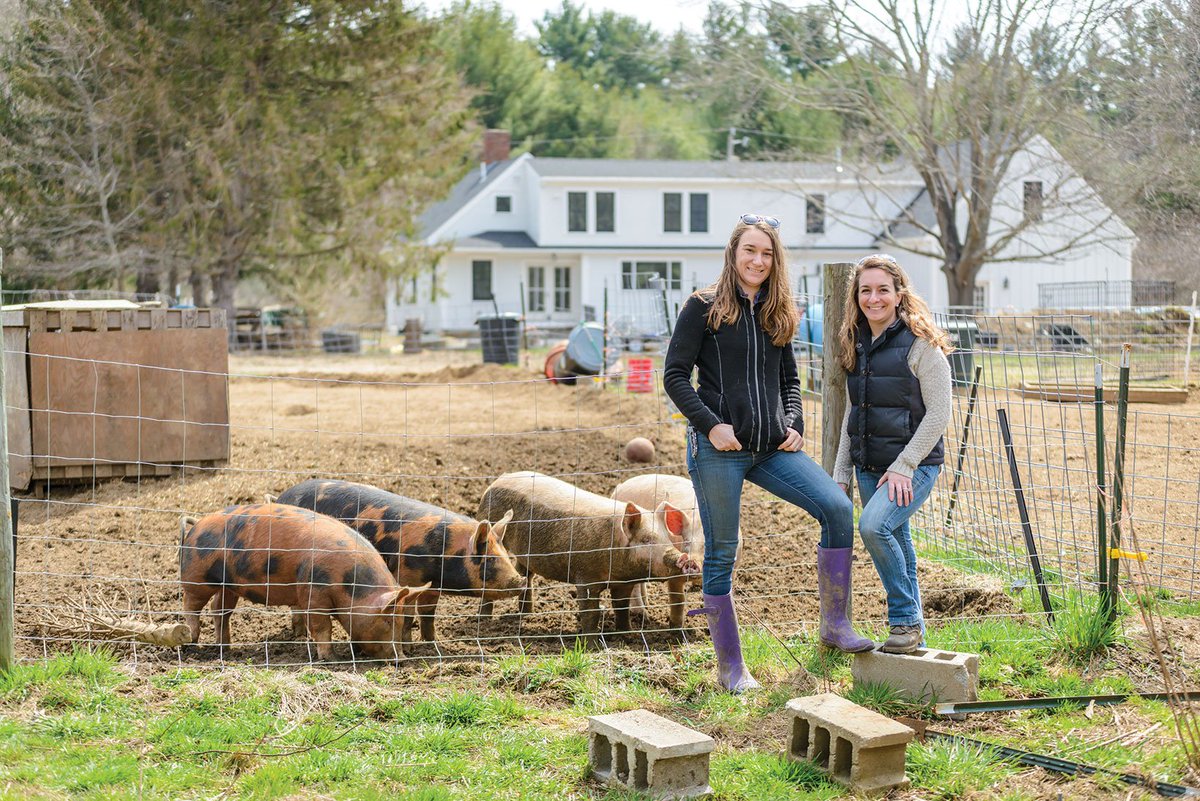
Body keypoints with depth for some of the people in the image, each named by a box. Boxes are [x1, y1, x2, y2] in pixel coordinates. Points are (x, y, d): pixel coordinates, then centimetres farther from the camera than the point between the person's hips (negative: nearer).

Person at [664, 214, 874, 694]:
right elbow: (674, 376, -4)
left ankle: (835, 625, -3)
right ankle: (730, 668, 12)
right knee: (721, 554, 1)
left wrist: (794, 426, 5)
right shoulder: (704, 308, -1)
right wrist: (710, 424, -15)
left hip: (771, 448, 5)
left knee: (838, 508, -13)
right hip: (719, 449, -5)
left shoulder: (776, 313, 15)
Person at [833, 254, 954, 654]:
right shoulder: (858, 345, 11)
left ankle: (906, 619, -10)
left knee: (875, 525, -26)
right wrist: (841, 471, 12)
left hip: (914, 465, -7)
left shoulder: (921, 344, -10)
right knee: (896, 546, 10)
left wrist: (903, 466, -17)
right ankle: (913, 635, 22)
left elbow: (939, 413, -13)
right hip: (868, 468, 7)